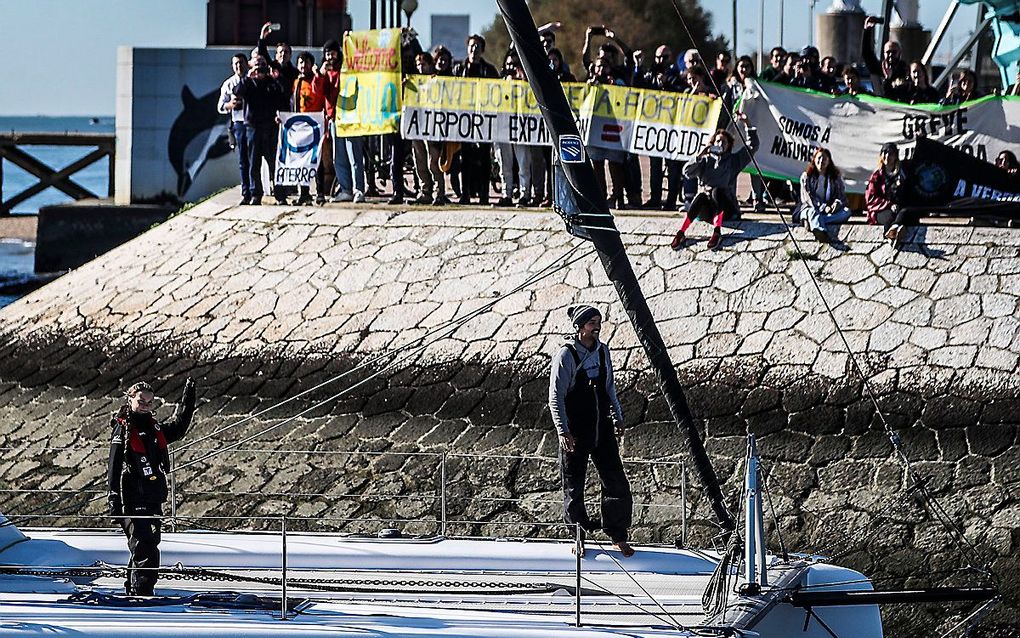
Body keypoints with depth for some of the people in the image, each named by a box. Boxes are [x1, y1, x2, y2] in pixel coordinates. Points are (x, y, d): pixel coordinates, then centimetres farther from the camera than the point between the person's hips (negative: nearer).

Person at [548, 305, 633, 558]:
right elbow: (556, 396, -11)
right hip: (575, 432, -5)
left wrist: (617, 418, 14)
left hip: (602, 430, 5)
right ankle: (578, 536, 19)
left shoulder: (602, 352, 7)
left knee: (616, 483, 1)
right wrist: (563, 431, -18)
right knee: (573, 487, 4)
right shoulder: (566, 356, -10)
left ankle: (618, 537, 13)